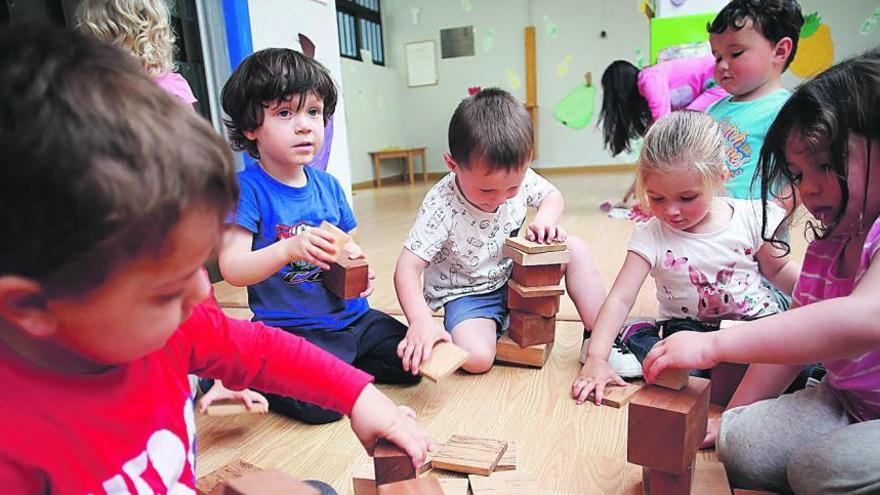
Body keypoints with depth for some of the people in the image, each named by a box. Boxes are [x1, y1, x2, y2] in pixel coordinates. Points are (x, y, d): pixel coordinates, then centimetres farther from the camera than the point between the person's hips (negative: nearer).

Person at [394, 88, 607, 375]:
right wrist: (421, 321, -47)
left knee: (575, 249, -12)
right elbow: (407, 269, -30)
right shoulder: (441, 207, -30)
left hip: (515, 274, 5)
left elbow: (553, 195, 6)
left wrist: (545, 217, -18)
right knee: (476, 358, -30)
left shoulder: (519, 177, -16)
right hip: (466, 294, -4)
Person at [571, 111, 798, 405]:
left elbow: (779, 270, 12)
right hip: (691, 332, -2)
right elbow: (620, 300, -17)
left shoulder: (751, 218, -6)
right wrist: (596, 359, -28)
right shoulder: (651, 237, -11)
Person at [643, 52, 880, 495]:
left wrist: (712, 345, -41)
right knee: (742, 445, -13)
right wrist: (733, 416, 5)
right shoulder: (827, 244, 7)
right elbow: (793, 337, 9)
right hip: (844, 400, 6)